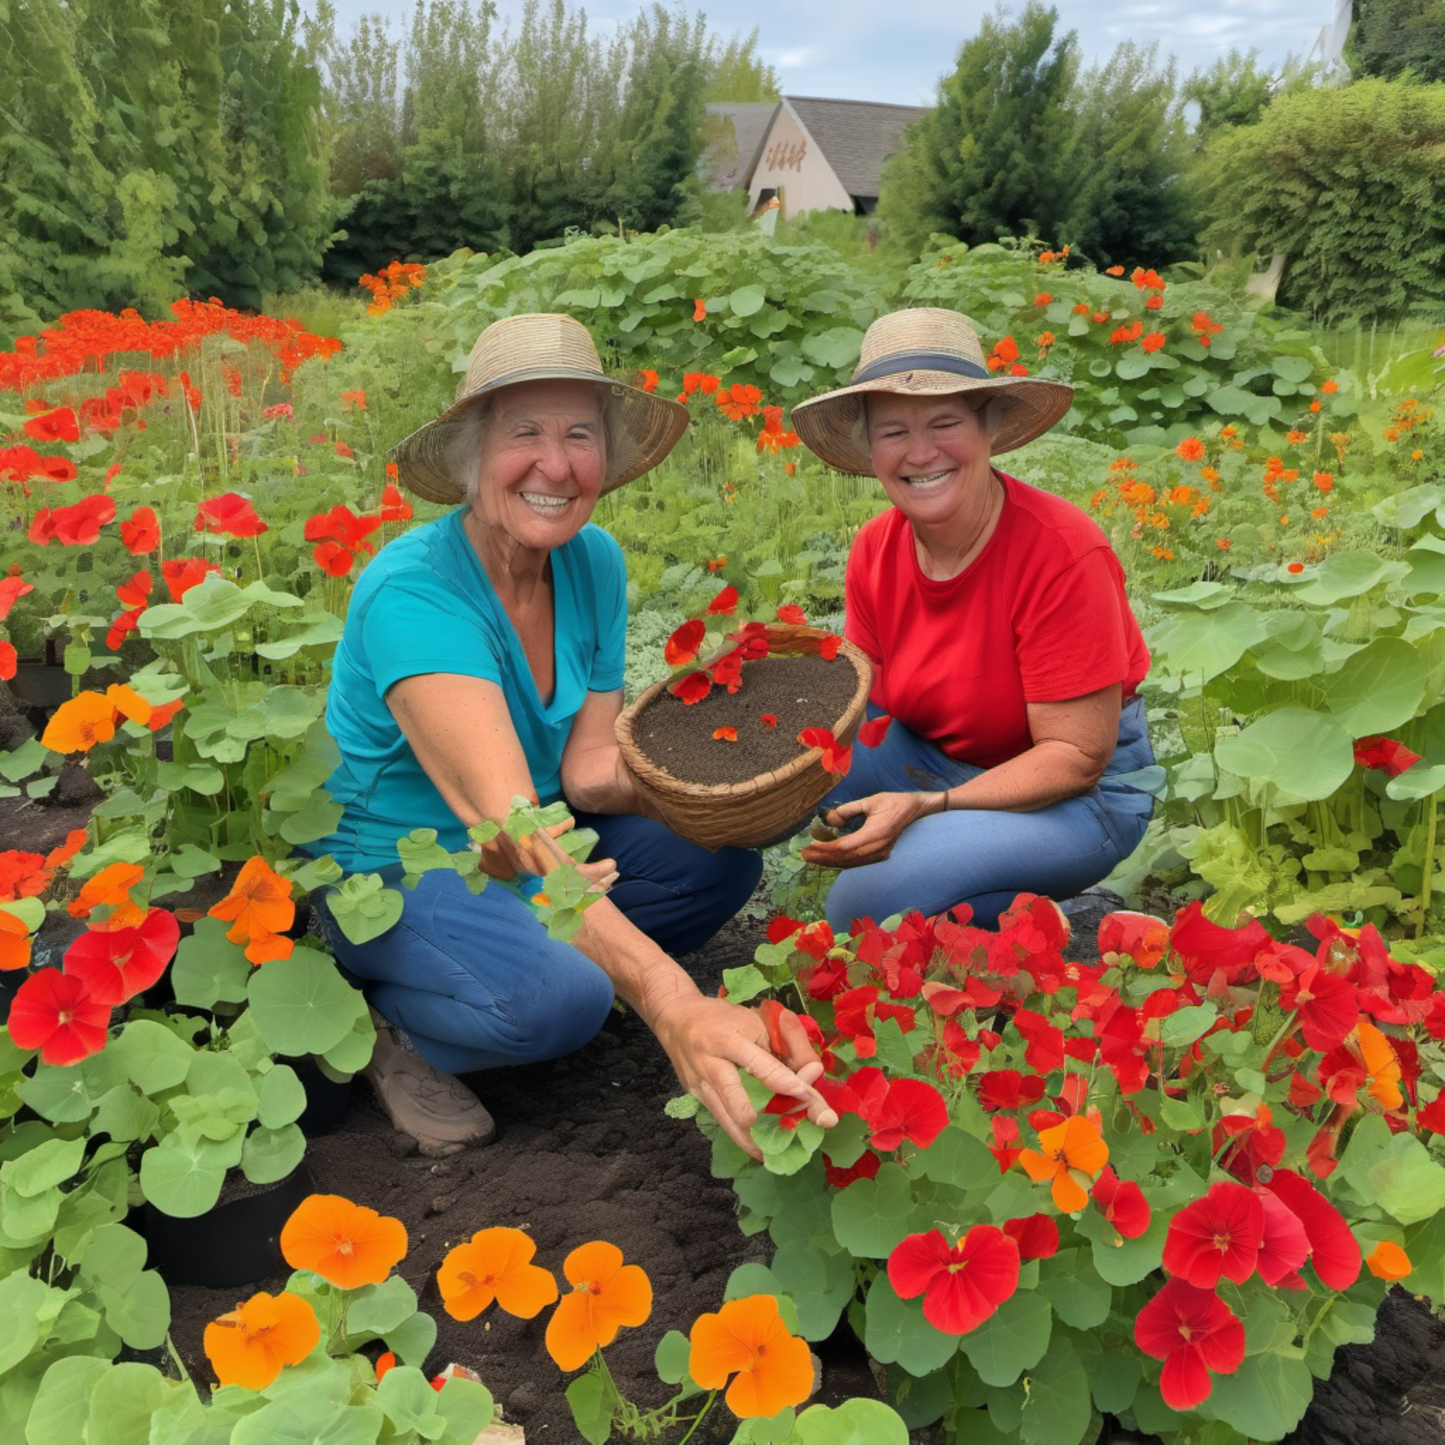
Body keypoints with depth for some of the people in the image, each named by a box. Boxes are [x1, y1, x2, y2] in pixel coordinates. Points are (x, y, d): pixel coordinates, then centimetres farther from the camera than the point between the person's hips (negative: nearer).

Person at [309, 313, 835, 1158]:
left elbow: (589, 766, -9)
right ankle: (389, 1021, -3)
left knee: (723, 861, -13)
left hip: (543, 846, 7)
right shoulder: (413, 595, -29)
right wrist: (670, 1004, -53)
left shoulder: (594, 562, -7)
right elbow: (506, 822, -41)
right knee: (556, 998, -33)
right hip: (390, 867, -6)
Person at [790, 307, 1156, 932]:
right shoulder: (875, 549, -7)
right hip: (935, 765, 6)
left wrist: (927, 806, -33)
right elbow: (865, 700, -1)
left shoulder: (1061, 553, -24)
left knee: (870, 900, -27)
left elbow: (1076, 756, -22)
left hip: (1083, 794, -6)